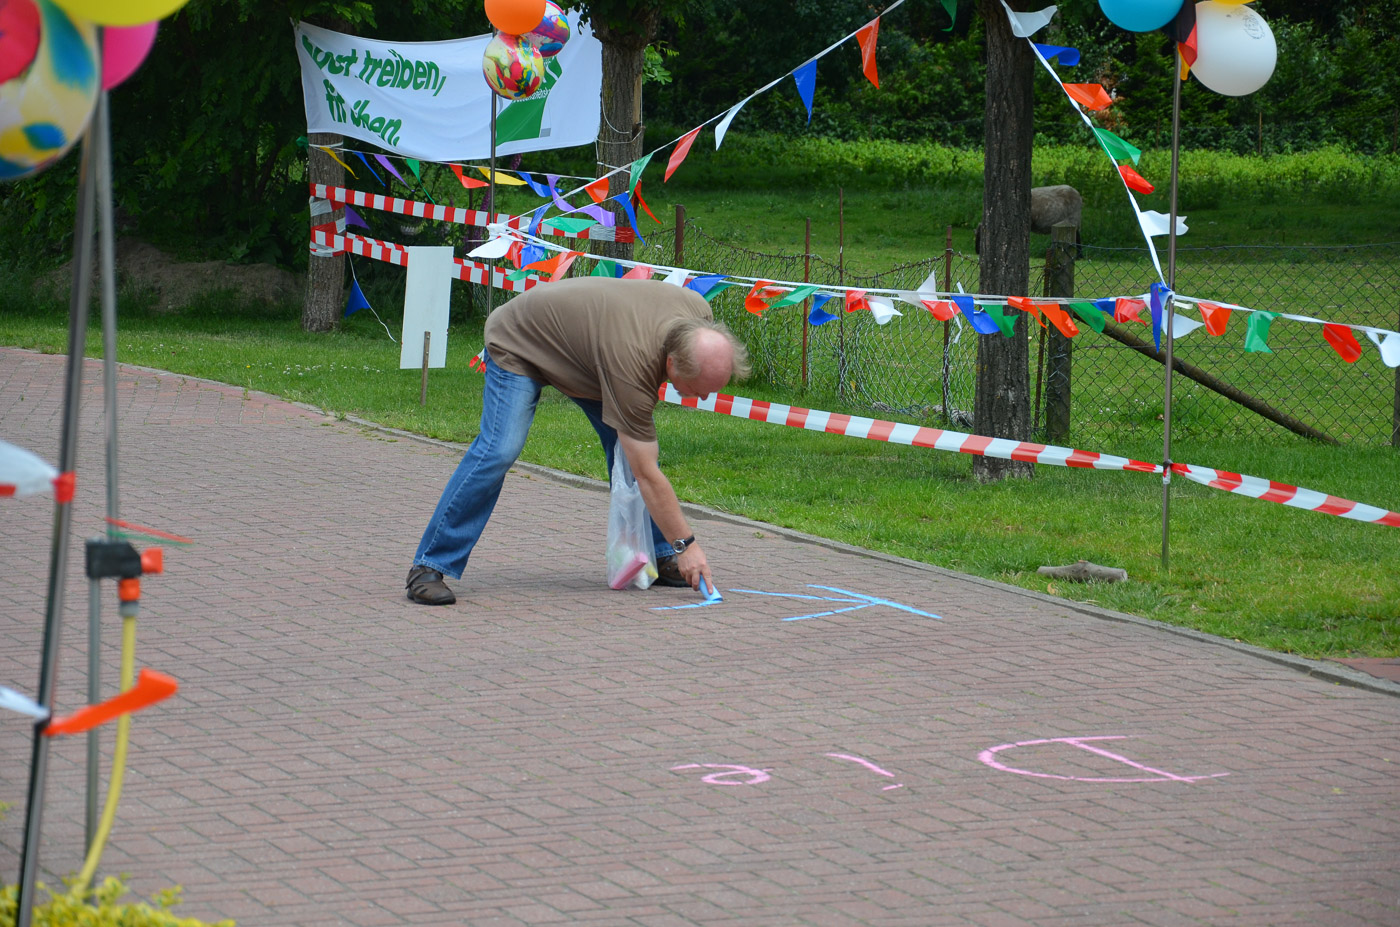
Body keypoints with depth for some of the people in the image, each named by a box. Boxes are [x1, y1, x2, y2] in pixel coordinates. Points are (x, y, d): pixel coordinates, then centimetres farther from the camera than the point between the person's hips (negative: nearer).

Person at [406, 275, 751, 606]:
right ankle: (429, 567, -18)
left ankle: (656, 557, 11)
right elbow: (647, 476, -34)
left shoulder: (698, 312, -21)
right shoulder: (631, 365, -41)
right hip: (519, 343, -8)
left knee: (629, 446, -1)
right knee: (499, 452, -22)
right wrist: (685, 545, -30)